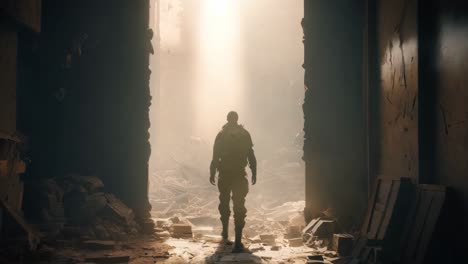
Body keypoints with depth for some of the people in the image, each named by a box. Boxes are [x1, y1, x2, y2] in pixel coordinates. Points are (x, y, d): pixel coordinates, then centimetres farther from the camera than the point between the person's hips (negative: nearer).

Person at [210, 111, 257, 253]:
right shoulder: (245, 134, 1)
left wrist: (212, 173, 3)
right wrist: (254, 173, 6)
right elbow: (251, 156, 0)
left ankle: (225, 234, 31)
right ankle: (238, 241, -13)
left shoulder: (221, 135, -1)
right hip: (240, 176, -1)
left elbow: (215, 156, -3)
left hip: (224, 176, 1)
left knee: (224, 204, 20)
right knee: (239, 207, -3)